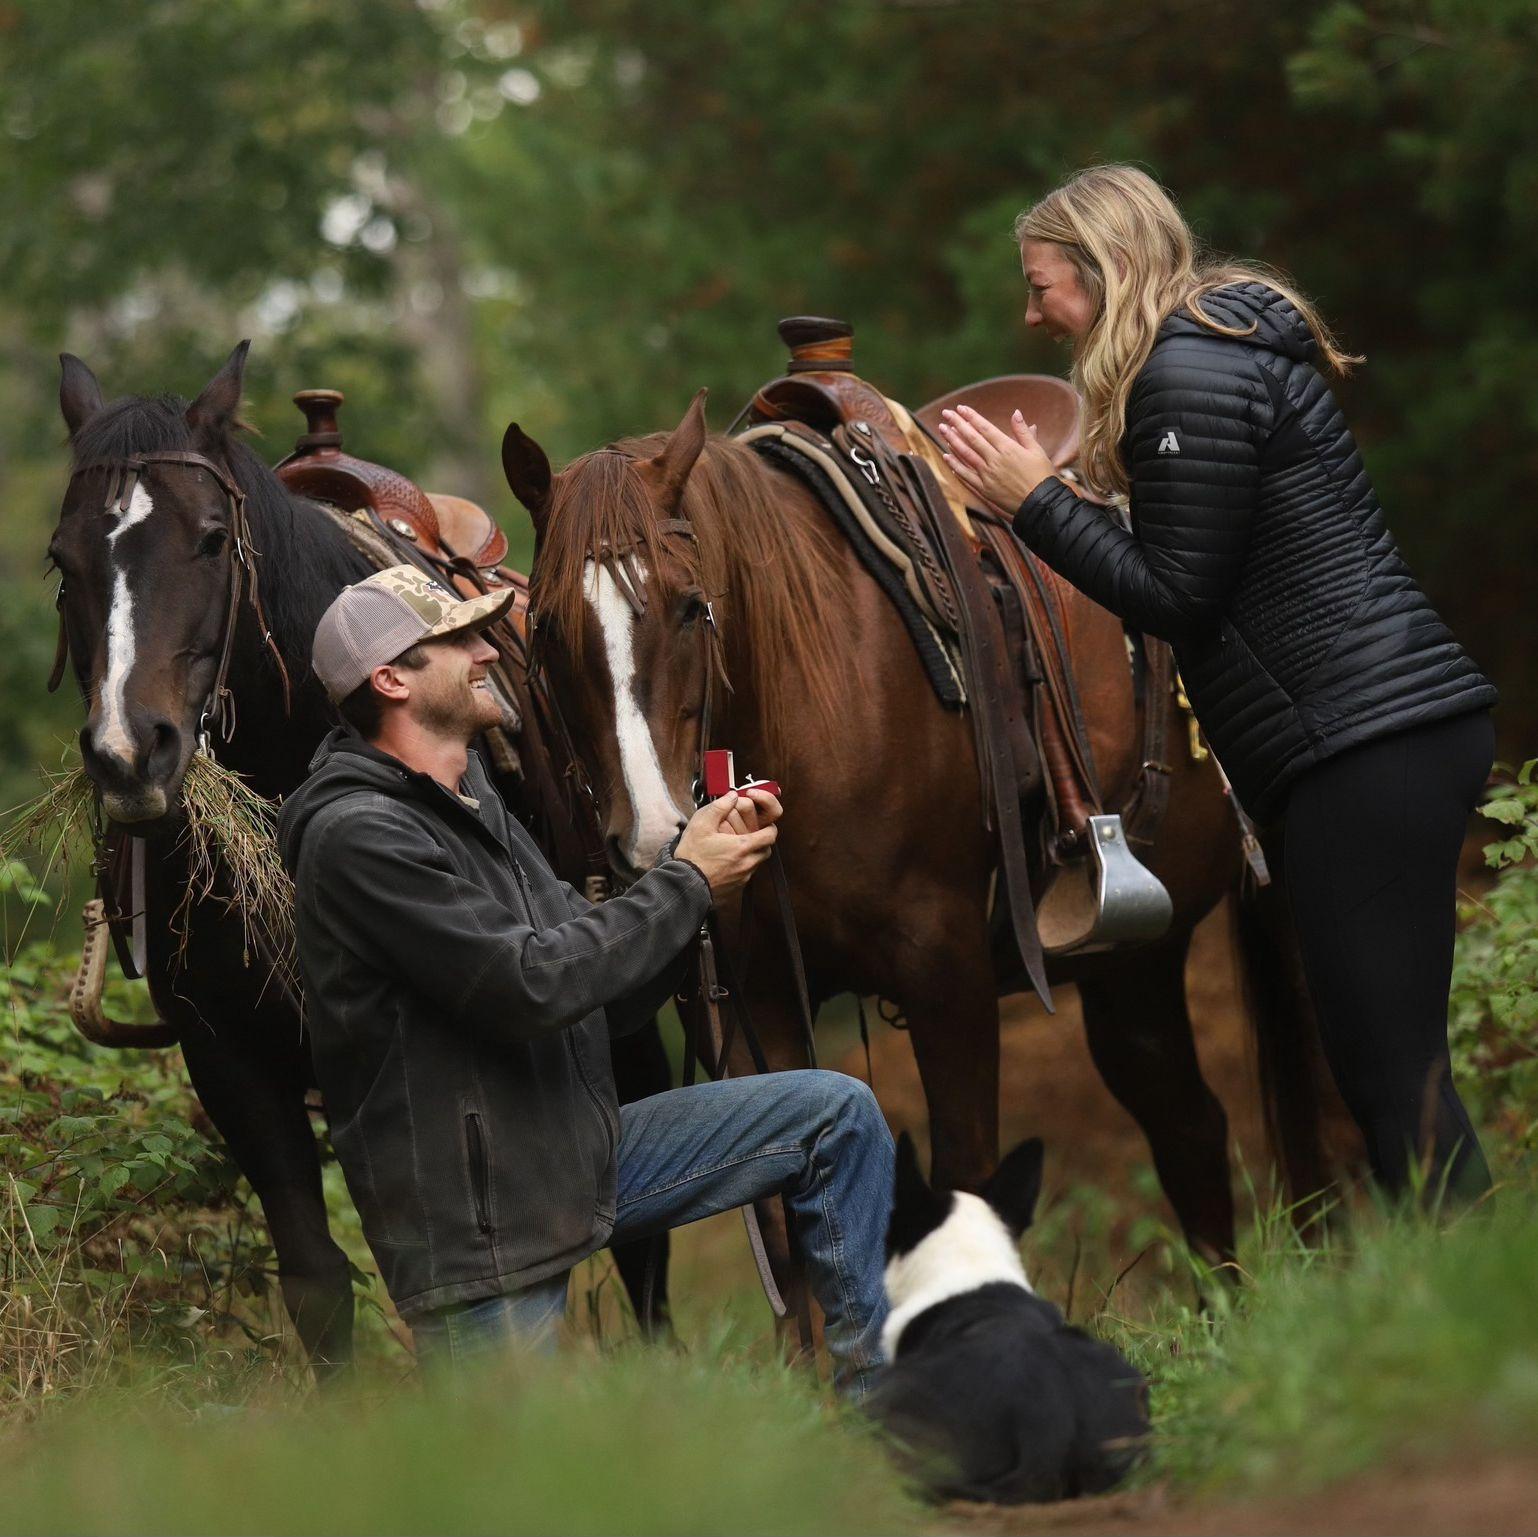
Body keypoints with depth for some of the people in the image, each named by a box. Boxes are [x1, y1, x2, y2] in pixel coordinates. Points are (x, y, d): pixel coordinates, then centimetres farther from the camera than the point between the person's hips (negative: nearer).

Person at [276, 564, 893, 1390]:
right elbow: (535, 984, -25)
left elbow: (607, 998, 12)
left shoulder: (472, 806, 13)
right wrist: (686, 884, -14)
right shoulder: (359, 836, -19)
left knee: (837, 1112, 4)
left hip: (578, 1157, 9)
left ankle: (876, 1388, 11)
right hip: (475, 1222, -9)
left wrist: (699, 857, -2)